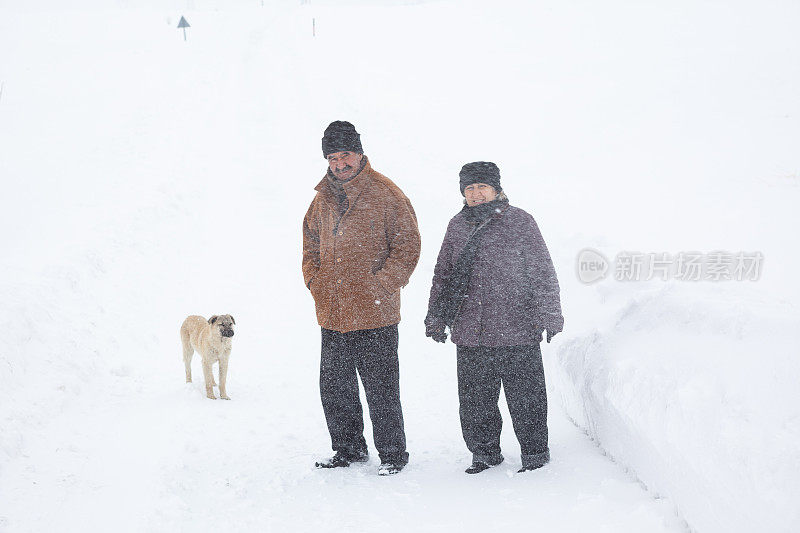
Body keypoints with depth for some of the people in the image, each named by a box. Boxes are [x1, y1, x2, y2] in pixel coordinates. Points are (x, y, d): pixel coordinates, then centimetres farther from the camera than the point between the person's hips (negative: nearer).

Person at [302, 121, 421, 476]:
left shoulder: (386, 194, -6)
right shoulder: (323, 199, 12)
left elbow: (407, 246, -6)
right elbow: (311, 244, 24)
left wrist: (379, 286, -13)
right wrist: (315, 283, 9)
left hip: (374, 314, -6)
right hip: (332, 313, 6)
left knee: (380, 388, -2)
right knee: (334, 387, 11)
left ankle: (393, 454, 10)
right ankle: (349, 450, 25)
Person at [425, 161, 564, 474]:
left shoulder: (519, 222, 0)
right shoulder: (457, 226, 12)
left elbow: (543, 272, 1)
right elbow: (443, 274, 21)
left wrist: (548, 316, -3)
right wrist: (436, 318, 17)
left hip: (517, 331, -4)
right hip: (469, 333, 4)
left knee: (525, 396, 2)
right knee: (474, 400, 9)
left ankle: (535, 453, 18)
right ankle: (484, 453, 25)